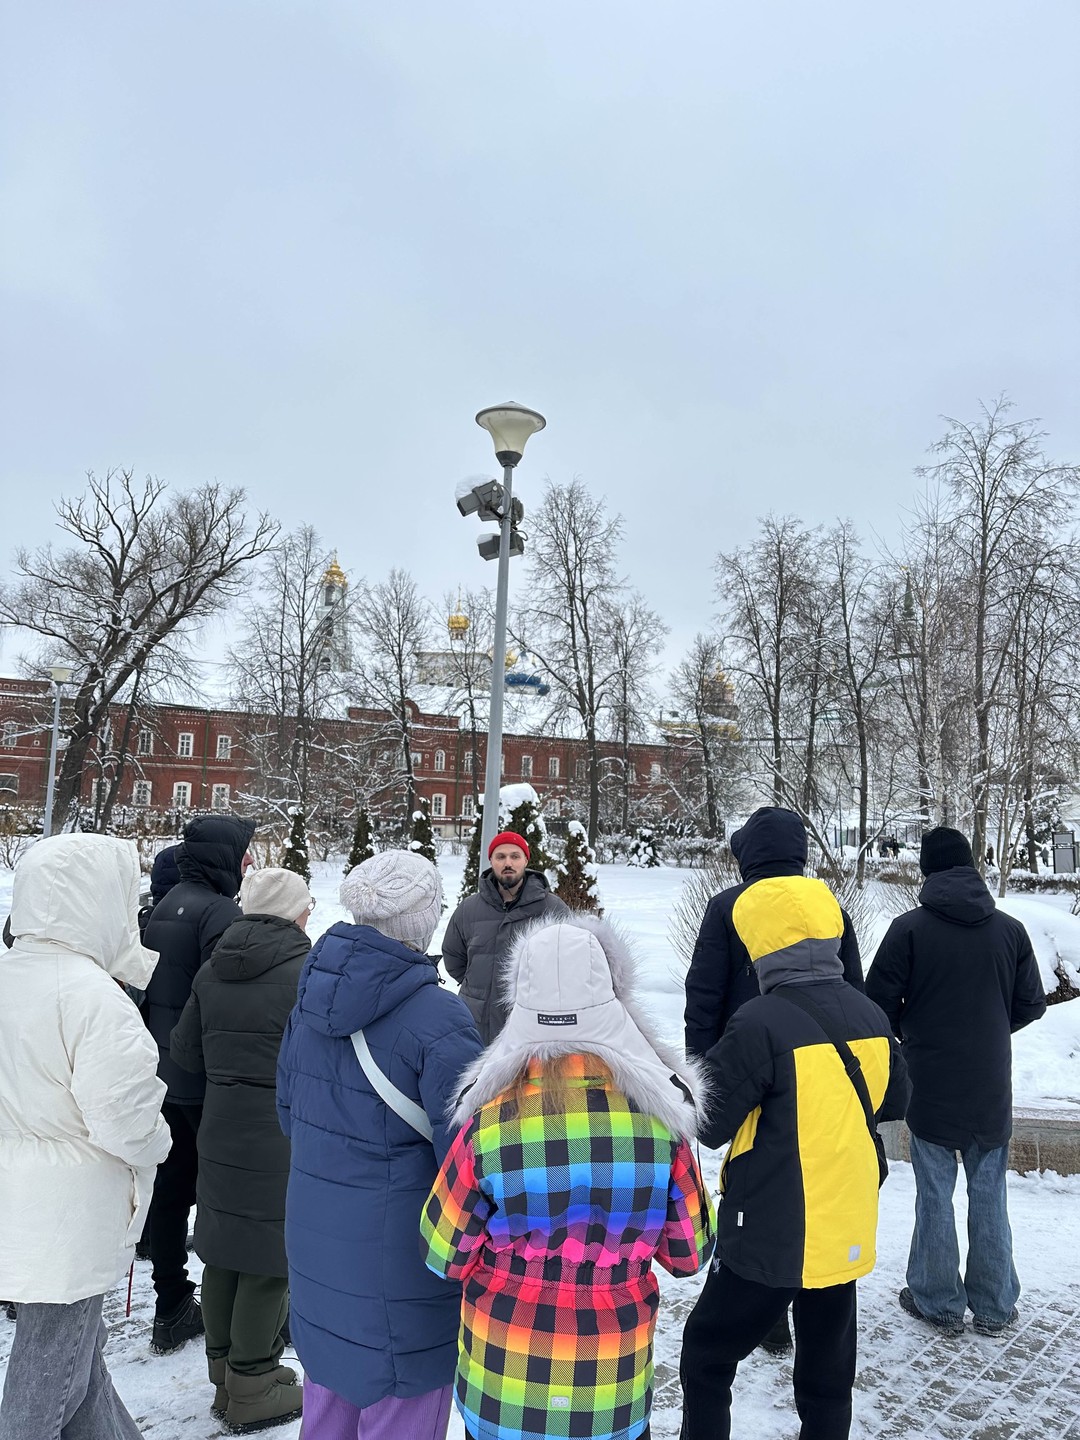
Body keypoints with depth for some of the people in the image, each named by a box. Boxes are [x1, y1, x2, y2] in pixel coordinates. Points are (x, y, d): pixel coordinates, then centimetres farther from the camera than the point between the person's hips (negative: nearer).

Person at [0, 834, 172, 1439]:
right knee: (50, 1368, 11)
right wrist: (155, 1145, -7)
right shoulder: (94, 997, -26)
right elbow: (125, 1121, -26)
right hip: (67, 1210, -8)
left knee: (78, 1342, 25)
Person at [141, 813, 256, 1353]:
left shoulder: (164, 907, 9)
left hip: (163, 1073, 8)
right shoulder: (219, 911, -19)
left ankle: (171, 1309, 27)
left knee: (171, 1187, 15)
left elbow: (150, 989, 15)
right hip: (207, 1080, -8)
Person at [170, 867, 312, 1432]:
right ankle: (252, 1391, 20)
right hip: (283, 1136, -6)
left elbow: (186, 1051, 8)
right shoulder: (304, 973, -17)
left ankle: (226, 1375, 34)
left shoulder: (211, 971, 3)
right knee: (271, 1259, 7)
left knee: (222, 1252, 18)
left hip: (220, 1133, 7)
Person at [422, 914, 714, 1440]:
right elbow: (689, 1254, -7)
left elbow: (446, 1256, -10)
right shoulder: (659, 1117, -20)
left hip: (500, 1388, 0)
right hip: (615, 1391, 1)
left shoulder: (489, 1120, -23)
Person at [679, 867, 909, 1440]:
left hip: (771, 1238, -6)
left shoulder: (761, 1023, -24)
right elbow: (893, 1102, 13)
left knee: (707, 1355, 15)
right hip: (846, 1236, 6)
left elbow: (706, 1123, -19)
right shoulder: (870, 1016, -3)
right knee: (827, 1375, 21)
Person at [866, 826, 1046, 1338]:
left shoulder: (909, 927, -14)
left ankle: (939, 1303, 21)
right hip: (992, 1088, 3)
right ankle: (994, 1307, 27)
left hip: (931, 1084, -3)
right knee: (989, 1195, 15)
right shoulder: (1010, 929, -3)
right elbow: (1032, 1004, 5)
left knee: (935, 1195, 9)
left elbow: (879, 1002, -12)